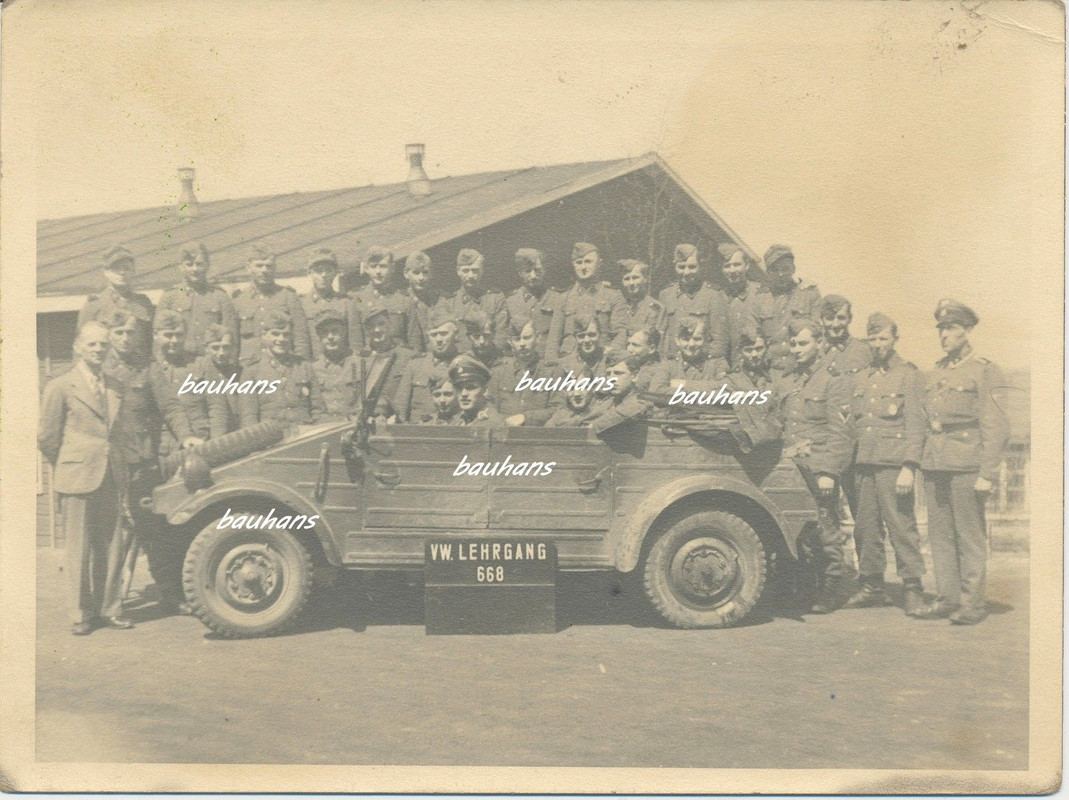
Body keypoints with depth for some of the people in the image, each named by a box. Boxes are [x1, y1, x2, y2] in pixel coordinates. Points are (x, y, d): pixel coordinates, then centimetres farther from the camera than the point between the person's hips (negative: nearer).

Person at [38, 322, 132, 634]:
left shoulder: (114, 387, 11)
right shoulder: (60, 387, -4)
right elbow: (46, 438, -1)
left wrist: (116, 464, 9)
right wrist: (66, 469, 5)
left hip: (111, 477, 5)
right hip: (78, 478, -5)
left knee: (112, 547, 8)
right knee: (79, 549, 2)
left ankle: (109, 608, 19)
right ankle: (81, 614, 12)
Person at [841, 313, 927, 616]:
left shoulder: (909, 376, 1)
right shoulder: (859, 378, 17)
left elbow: (916, 426, -5)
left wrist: (909, 467, -14)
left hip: (893, 465, -5)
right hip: (863, 465, 5)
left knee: (901, 527, -6)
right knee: (865, 528, 7)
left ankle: (913, 588, -1)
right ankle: (871, 587, 17)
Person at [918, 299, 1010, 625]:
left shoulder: (984, 372, -3)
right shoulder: (936, 373, 17)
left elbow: (996, 428, -7)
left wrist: (987, 475, -13)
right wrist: (923, 462, 15)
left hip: (966, 467, -6)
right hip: (934, 466, 6)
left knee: (970, 537, -1)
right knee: (939, 536, 8)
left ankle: (972, 603, 5)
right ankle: (947, 597, 15)